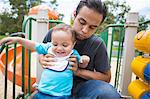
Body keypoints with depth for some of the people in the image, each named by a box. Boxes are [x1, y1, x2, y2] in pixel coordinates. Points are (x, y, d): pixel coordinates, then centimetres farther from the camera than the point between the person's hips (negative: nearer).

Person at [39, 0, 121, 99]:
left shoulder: (97, 45, -14)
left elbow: (106, 77, -5)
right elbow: (41, 54, 9)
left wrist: (78, 71, -19)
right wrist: (43, 60, -16)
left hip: (82, 85, 0)